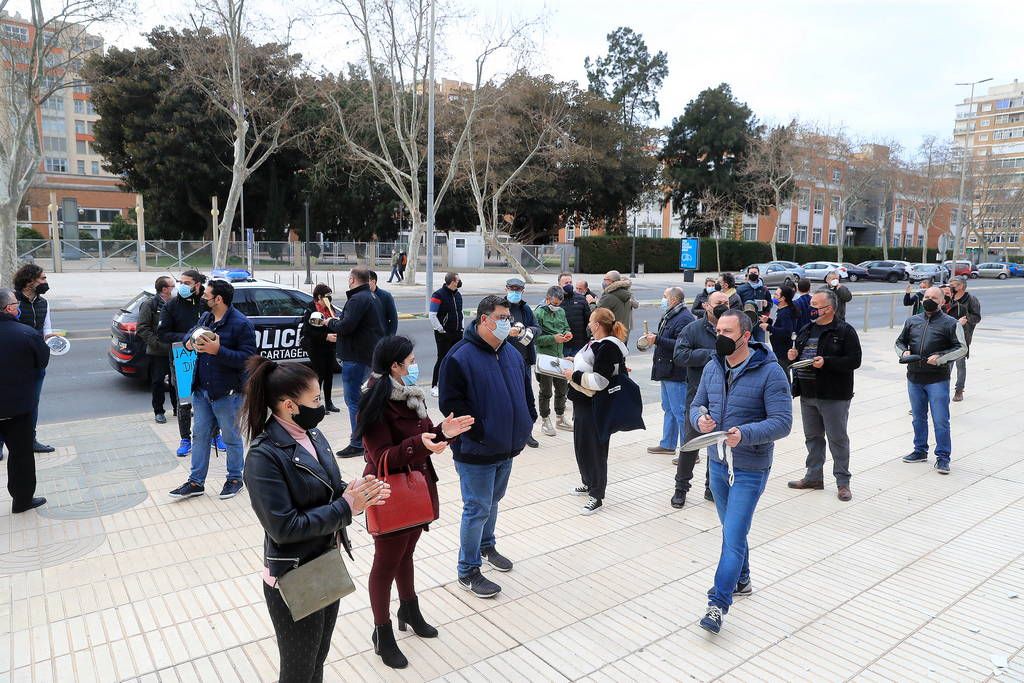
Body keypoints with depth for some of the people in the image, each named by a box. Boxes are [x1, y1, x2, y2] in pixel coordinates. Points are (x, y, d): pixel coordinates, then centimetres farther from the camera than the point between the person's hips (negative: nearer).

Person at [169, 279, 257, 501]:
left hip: (227, 393, -7)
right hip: (201, 389, 8)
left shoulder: (241, 324, -17)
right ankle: (196, 482, 24)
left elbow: (248, 358, -21)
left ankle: (235, 479, 25)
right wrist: (188, 341, 1)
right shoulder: (205, 317, 8)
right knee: (200, 435, 14)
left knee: (231, 438, 8)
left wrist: (218, 350, -29)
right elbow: (189, 333, 25)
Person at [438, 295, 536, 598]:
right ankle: (468, 571, 16)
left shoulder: (512, 354, 6)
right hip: (476, 451, -7)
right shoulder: (460, 357, -18)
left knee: (493, 501, 24)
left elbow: (526, 390, 17)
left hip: (506, 448, 8)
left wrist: (527, 421, 6)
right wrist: (480, 432, -21)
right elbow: (450, 403, -21)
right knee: (478, 508, 1)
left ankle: (486, 546, 47)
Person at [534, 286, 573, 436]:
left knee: (562, 388, 16)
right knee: (546, 391, 4)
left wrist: (567, 333, -1)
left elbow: (566, 327, 21)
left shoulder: (561, 311, 8)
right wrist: (553, 338, -23)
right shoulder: (539, 313, -13)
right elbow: (535, 338, -16)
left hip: (559, 356, 7)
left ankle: (560, 418, 33)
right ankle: (545, 421, 18)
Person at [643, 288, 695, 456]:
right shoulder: (668, 316, 16)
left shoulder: (684, 318, -17)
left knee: (680, 412, -6)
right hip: (667, 371, 11)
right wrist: (653, 338, 11)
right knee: (669, 409, 19)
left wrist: (657, 340, -23)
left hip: (677, 373, -11)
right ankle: (667, 444, 30)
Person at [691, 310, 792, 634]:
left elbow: (782, 422, -19)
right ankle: (740, 580, 42)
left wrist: (744, 434, -34)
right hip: (717, 462, 6)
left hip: (749, 468, -6)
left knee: (734, 537, -5)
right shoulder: (712, 368, 2)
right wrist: (700, 419, -14)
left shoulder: (770, 372, -16)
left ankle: (718, 604, 3)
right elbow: (697, 404, 10)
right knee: (731, 529, 22)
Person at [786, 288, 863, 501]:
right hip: (807, 394, 7)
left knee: (838, 439, 2)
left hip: (834, 396, -7)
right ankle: (813, 477, 27)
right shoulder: (807, 330, 12)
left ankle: (843, 482, 13)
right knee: (813, 437, 15)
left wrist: (826, 362, -25)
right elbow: (798, 352, 24)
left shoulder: (845, 331, -10)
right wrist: (793, 355, 1)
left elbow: (854, 361, -16)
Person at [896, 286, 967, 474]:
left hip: (938, 379, -4)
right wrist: (904, 352, -2)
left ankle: (943, 457, 8)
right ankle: (920, 451, 30)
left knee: (940, 420, -3)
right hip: (914, 378, 5)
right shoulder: (912, 321, 11)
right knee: (918, 417, 16)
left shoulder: (950, 323, -2)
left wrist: (940, 358, -16)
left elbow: (962, 348, -3)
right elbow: (900, 342, 19)